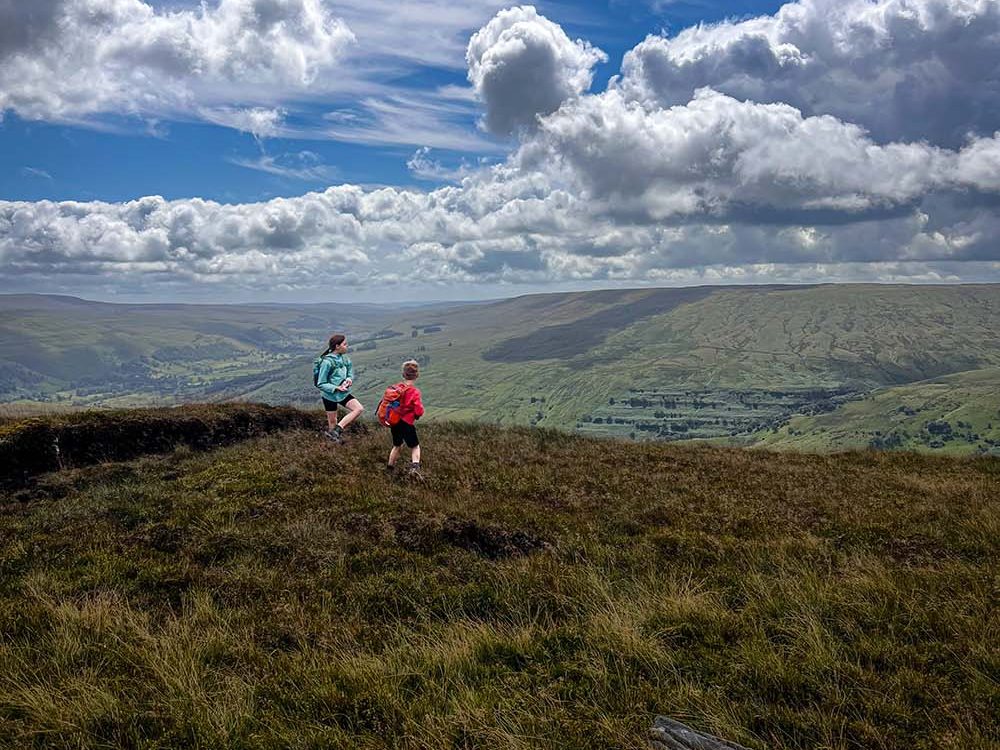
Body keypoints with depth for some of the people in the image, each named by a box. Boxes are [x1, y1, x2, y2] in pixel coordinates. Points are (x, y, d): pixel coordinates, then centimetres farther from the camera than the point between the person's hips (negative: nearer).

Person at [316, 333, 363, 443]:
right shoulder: (327, 362, -21)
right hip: (330, 396, -6)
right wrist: (337, 388, -27)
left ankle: (338, 429, -4)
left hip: (343, 394, 6)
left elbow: (350, 374, 11)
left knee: (359, 409, -12)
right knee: (332, 422, 7)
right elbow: (320, 384, -18)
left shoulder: (345, 359, -2)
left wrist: (349, 379, -13)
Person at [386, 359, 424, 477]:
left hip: (394, 422, 5)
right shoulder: (415, 392, -15)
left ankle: (389, 468, 32)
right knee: (415, 447, 10)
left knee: (397, 445, 25)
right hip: (407, 424, -5)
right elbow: (419, 411, -17)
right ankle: (415, 468, -10)